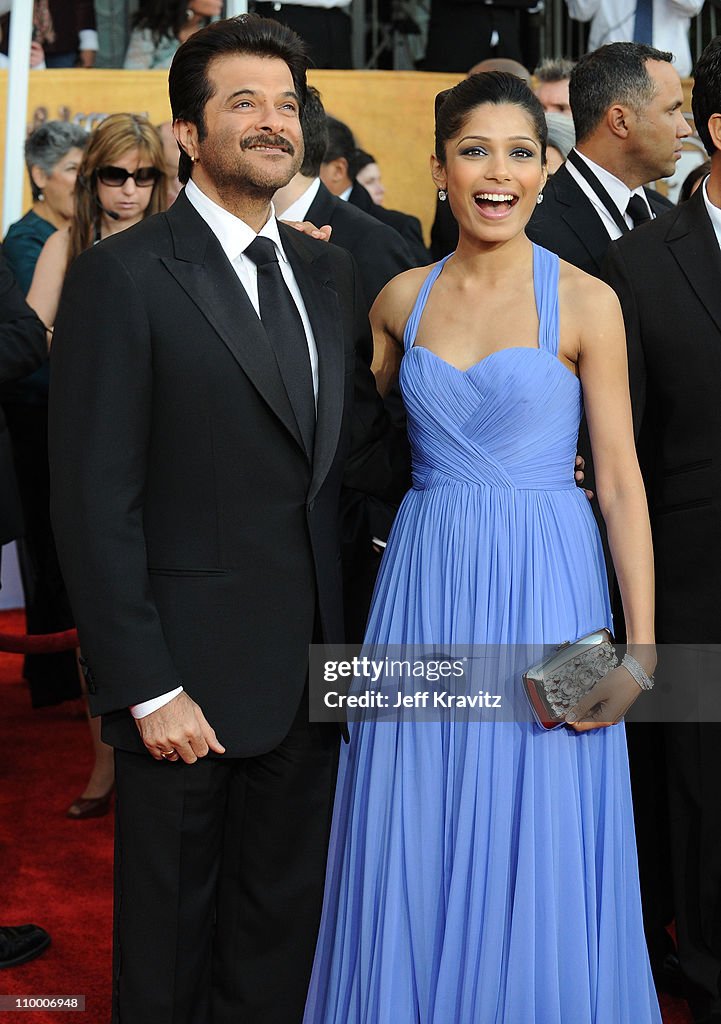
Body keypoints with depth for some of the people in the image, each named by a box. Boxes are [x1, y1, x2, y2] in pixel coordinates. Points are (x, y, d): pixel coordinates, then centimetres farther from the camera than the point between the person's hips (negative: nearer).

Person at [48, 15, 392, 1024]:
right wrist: (147, 689, -16)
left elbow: (355, 443, 10)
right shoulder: (122, 276, -10)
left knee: (281, 929, 18)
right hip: (190, 676, -5)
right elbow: (95, 503, -13)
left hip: (307, 670, 6)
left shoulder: (328, 272, 10)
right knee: (170, 941, 12)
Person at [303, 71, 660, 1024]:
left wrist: (640, 649, -11)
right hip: (425, 585, 3)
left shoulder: (584, 301, -4)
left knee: (535, 861, 6)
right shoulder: (401, 299, 7)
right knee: (413, 854, 10)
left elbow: (621, 479, -5)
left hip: (543, 586, -3)